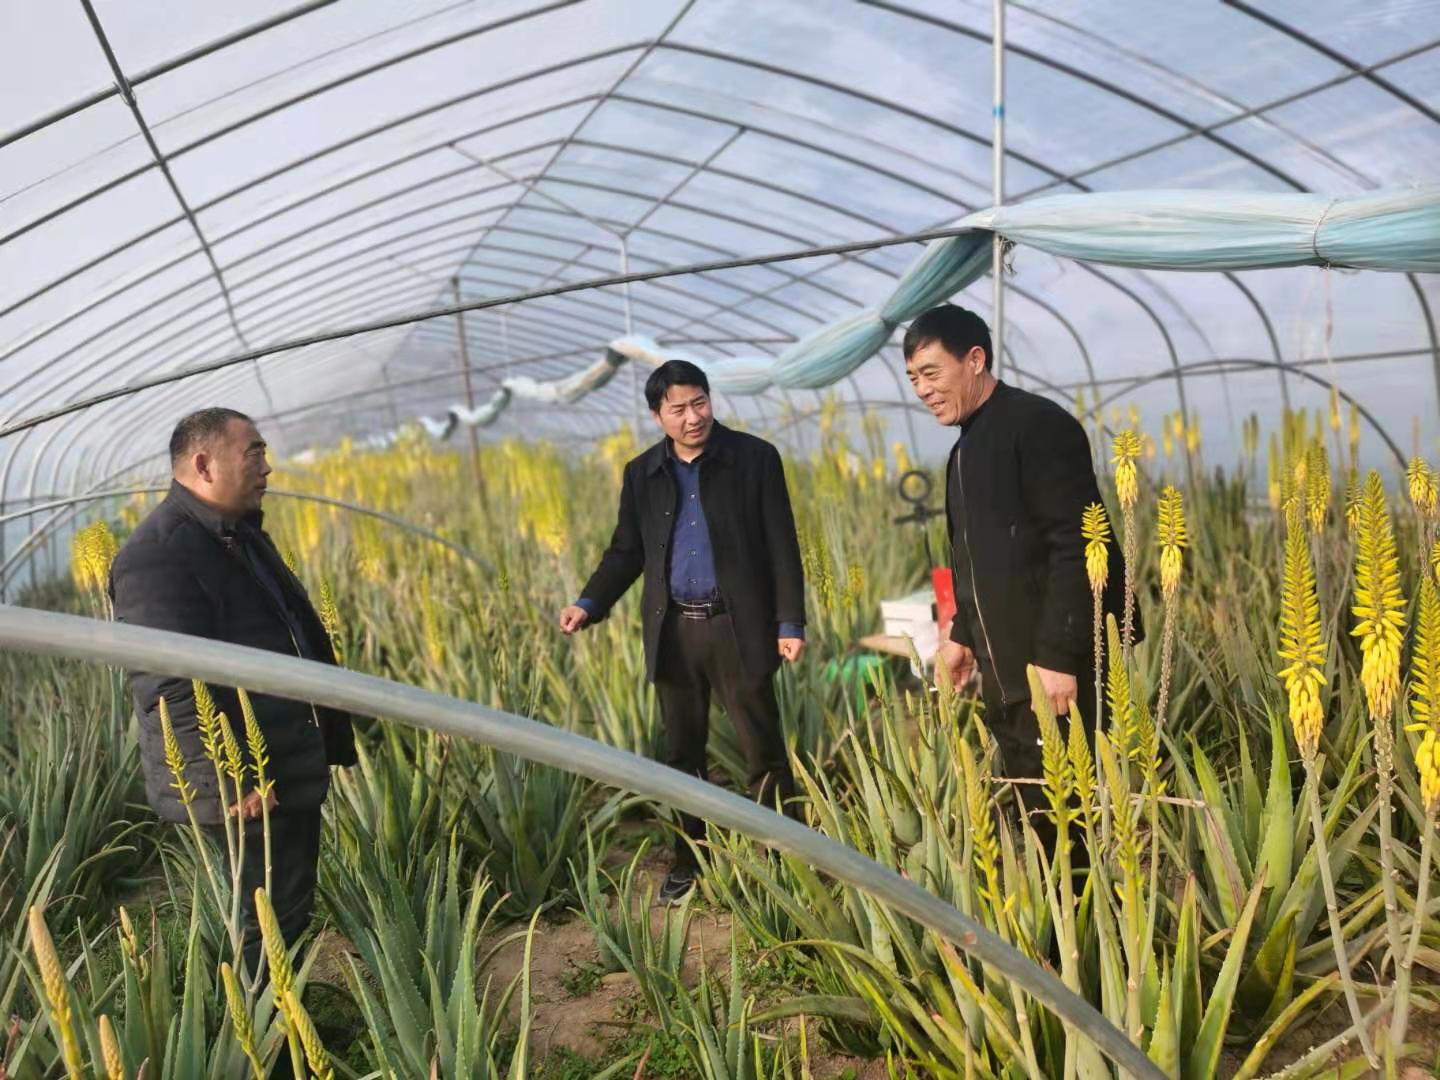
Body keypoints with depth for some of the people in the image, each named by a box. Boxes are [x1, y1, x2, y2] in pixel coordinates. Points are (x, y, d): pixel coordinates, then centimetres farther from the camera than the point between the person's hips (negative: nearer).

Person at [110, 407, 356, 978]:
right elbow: (176, 684, -26)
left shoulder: (240, 533, 13)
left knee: (291, 910, 20)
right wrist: (233, 779, -26)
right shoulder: (158, 555, -20)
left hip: (290, 768, 10)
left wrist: (329, 738, 20)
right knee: (274, 923, 1)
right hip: (245, 784, -10)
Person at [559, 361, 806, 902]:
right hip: (673, 630, 4)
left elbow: (782, 546, -4)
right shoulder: (642, 473, 7)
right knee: (682, 754, 12)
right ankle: (690, 862, 27)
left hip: (738, 626, -3)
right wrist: (589, 603, -5)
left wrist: (790, 622, -8)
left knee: (764, 751, 5)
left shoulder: (754, 458, -3)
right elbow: (626, 552, 11)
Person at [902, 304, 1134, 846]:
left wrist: (1060, 656, -22)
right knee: (1034, 812, 14)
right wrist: (963, 635, 19)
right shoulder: (968, 445, 15)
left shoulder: (1038, 425, -12)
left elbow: (1078, 547, -19)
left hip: (1049, 668, -8)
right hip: (1001, 672, 8)